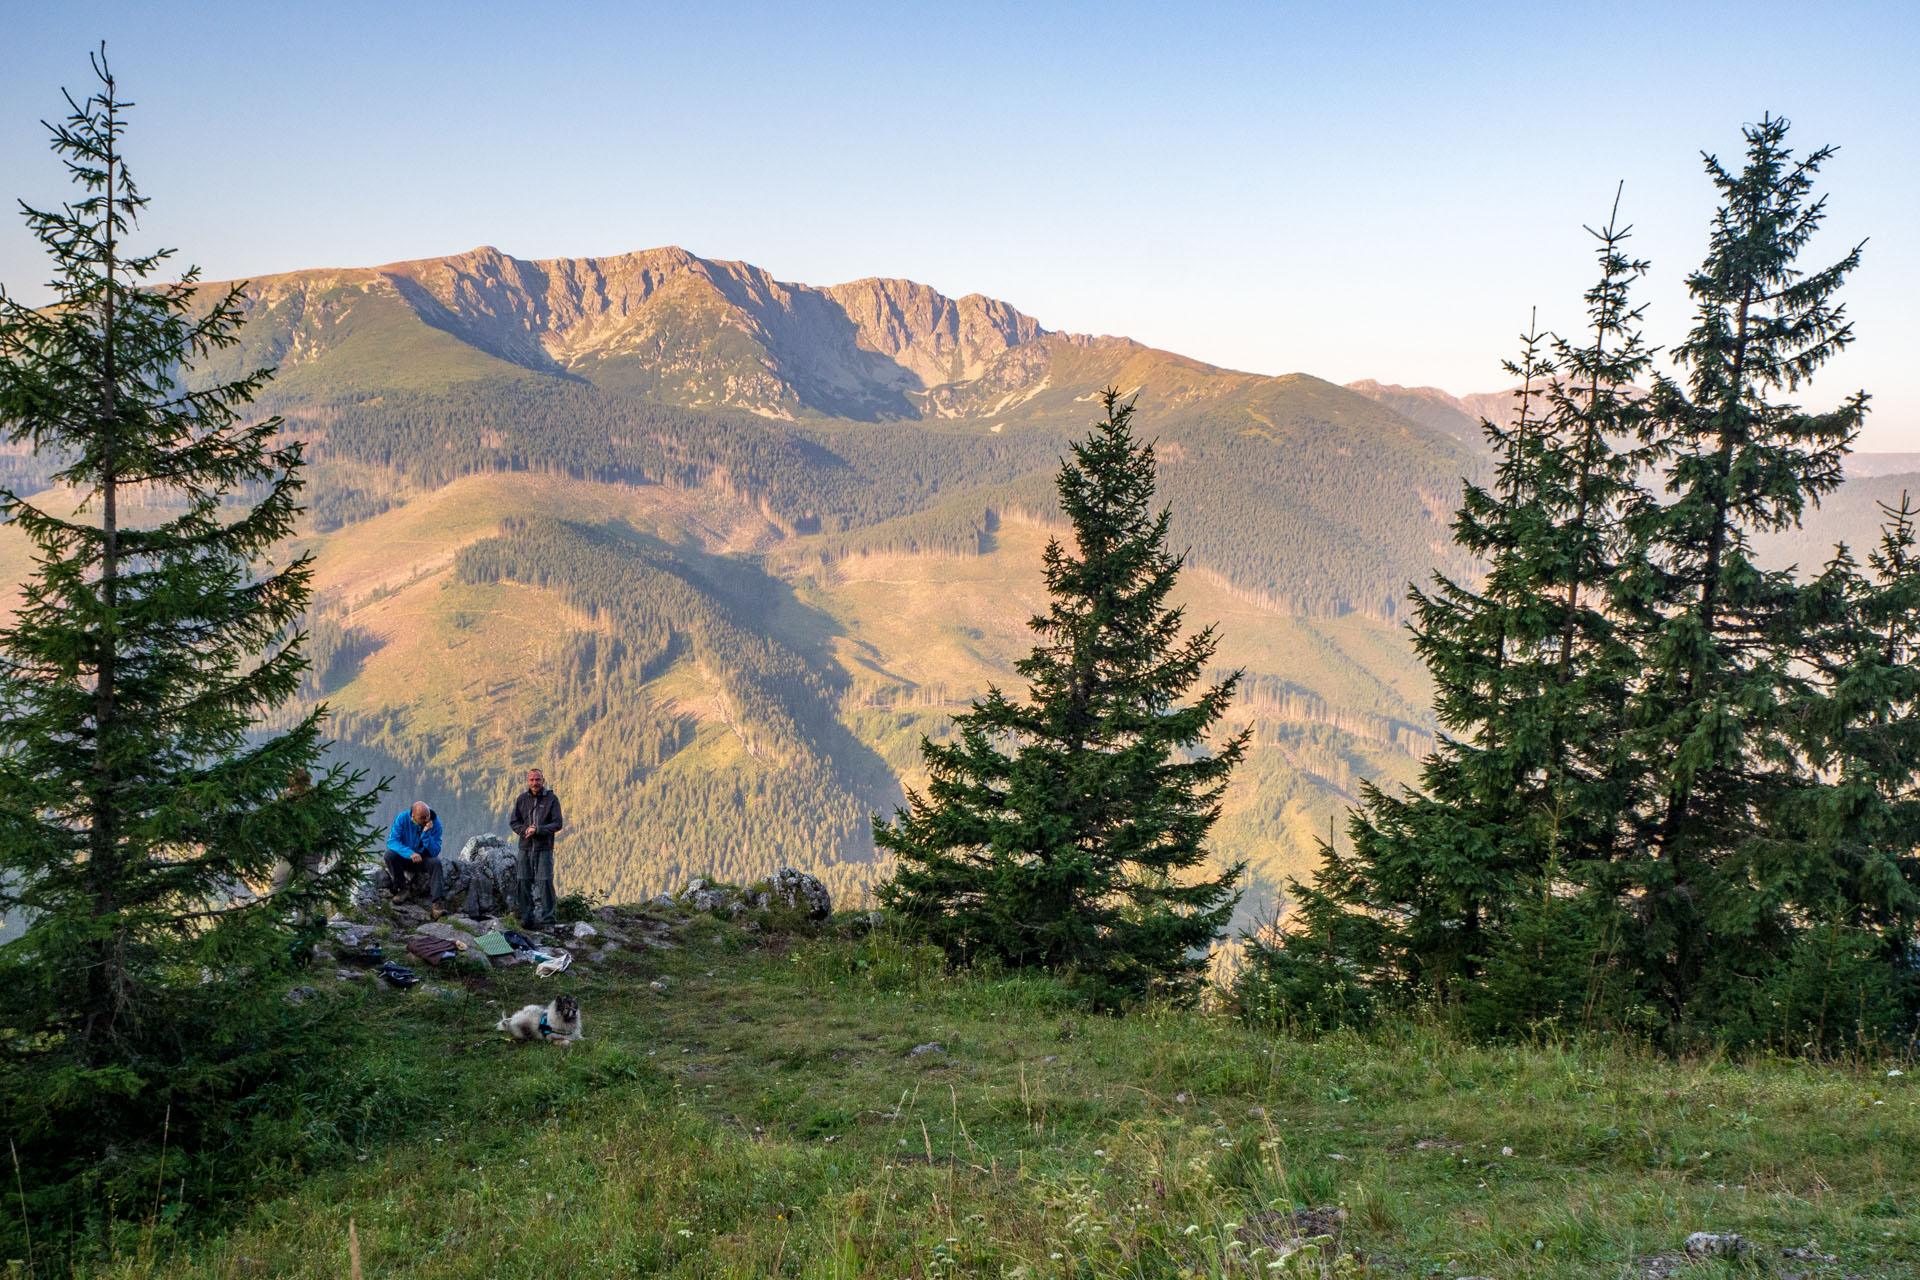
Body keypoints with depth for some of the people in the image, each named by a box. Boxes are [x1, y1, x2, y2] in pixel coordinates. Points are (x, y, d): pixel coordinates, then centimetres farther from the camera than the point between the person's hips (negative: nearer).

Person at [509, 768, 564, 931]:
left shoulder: (551, 799, 0)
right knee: (525, 883, 4)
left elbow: (557, 824, -4)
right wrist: (524, 830, -12)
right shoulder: (522, 799, 9)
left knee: (545, 883, -7)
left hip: (544, 848, -3)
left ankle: (547, 920, -4)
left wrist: (538, 829, -17)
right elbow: (513, 822, 9)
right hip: (525, 847, 3)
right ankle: (527, 917, 12)